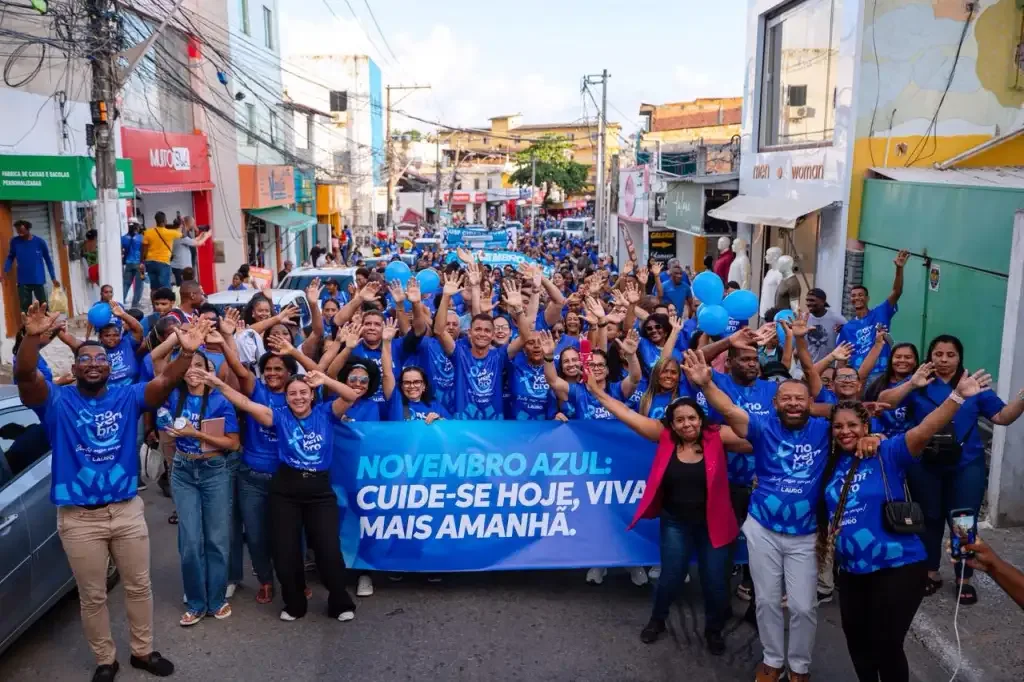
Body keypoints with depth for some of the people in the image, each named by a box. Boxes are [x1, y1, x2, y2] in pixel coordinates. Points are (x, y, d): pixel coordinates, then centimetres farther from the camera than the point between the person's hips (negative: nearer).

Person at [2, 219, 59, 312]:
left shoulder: (40, 242, -6)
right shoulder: (15, 242, -3)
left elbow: (48, 260, 3)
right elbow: (10, 257, 9)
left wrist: (53, 278, 2)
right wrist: (5, 272, -7)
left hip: (38, 281, -1)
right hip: (23, 282, 1)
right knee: (25, 308, 2)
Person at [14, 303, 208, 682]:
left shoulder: (127, 397, 0)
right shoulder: (57, 401, -5)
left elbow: (166, 382, -16)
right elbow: (24, 376, -23)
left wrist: (187, 352, -36)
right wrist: (33, 336, -42)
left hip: (127, 510, 2)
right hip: (78, 518, -2)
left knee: (139, 586, 15)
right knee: (92, 596, 13)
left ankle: (143, 651, 34)